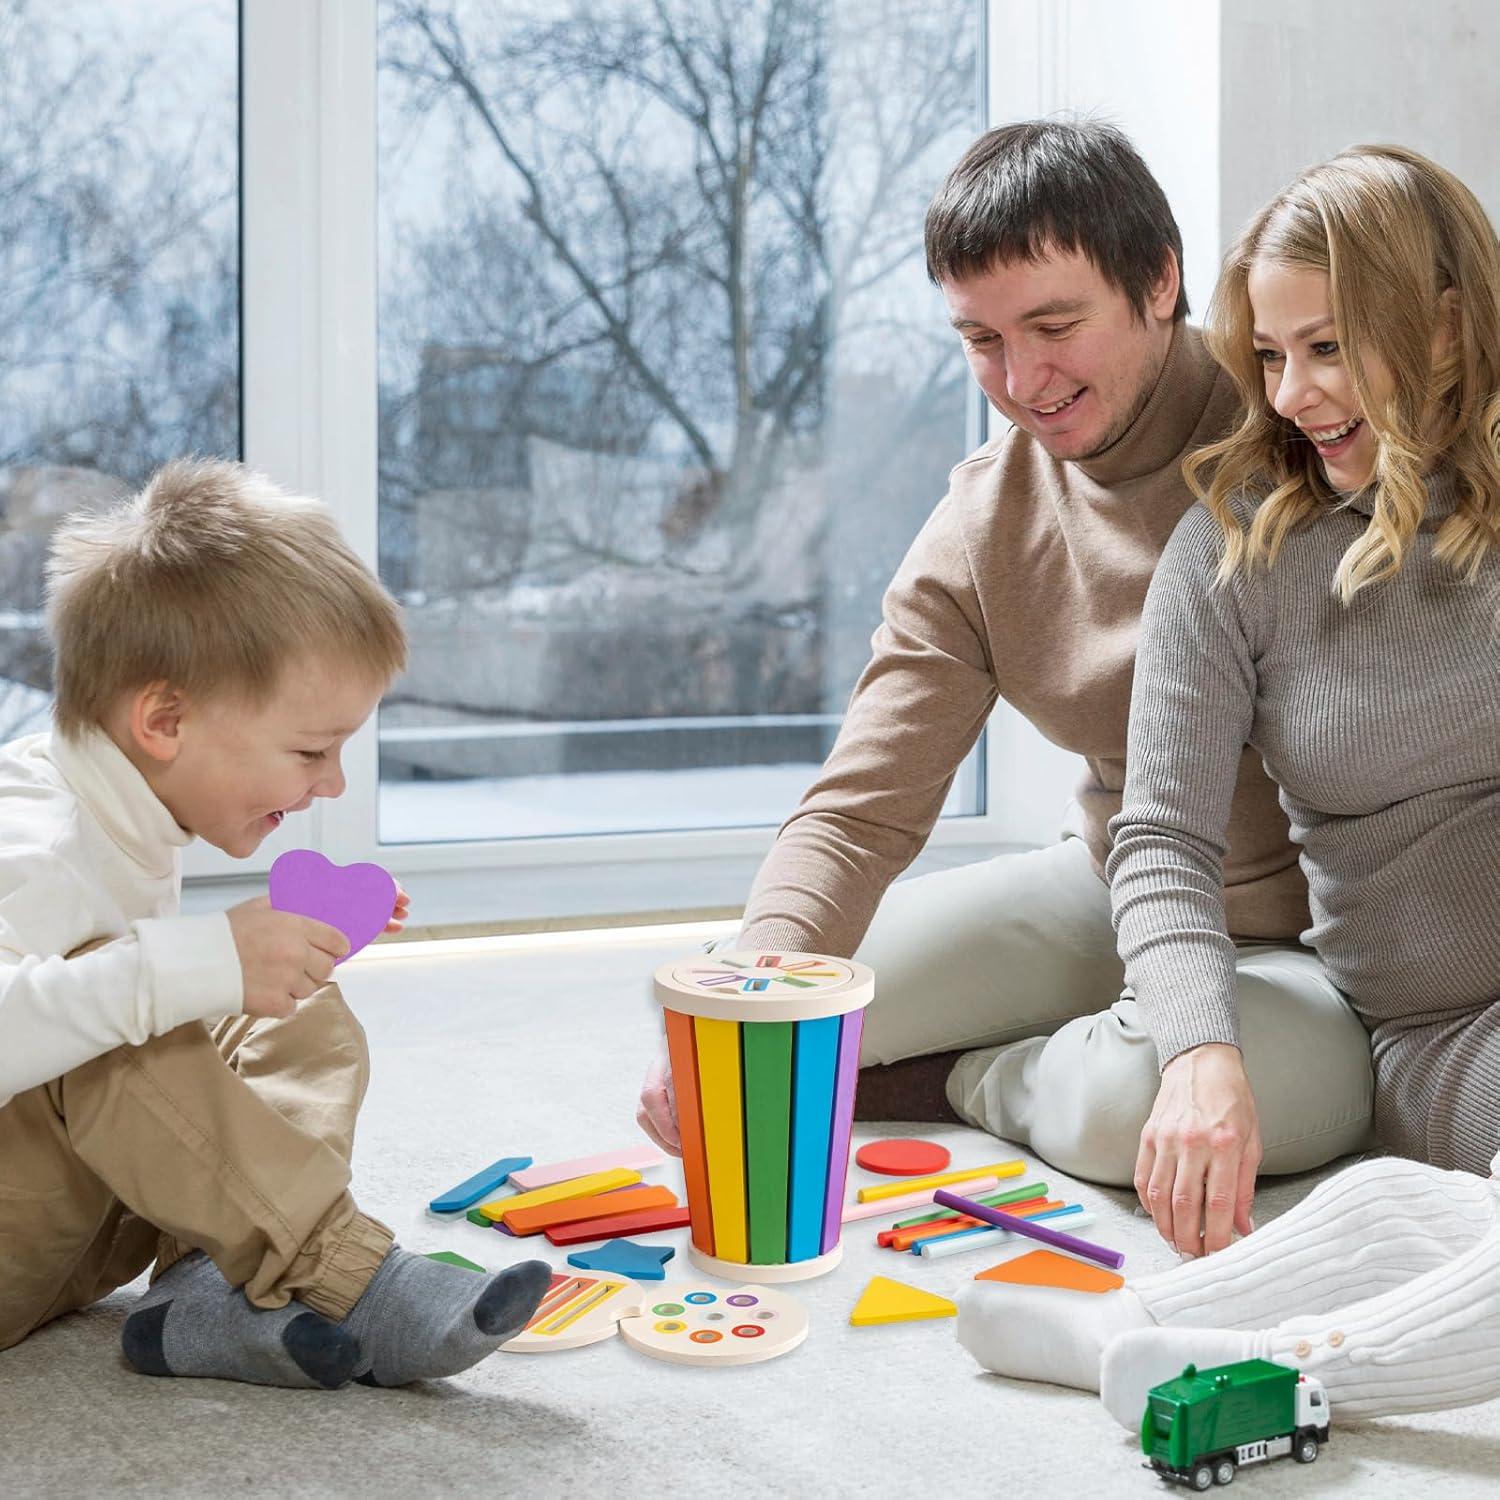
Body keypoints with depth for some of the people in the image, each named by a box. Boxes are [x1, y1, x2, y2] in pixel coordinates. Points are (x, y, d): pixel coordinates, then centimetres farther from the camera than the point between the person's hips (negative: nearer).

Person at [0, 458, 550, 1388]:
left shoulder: (117, 823, 5)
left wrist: (295, 948, 6)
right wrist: (192, 965, -50)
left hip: (82, 1224, 10)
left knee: (311, 1026, 2)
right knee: (110, 1041, -35)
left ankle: (216, 1300, -20)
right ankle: (353, 1283, -27)